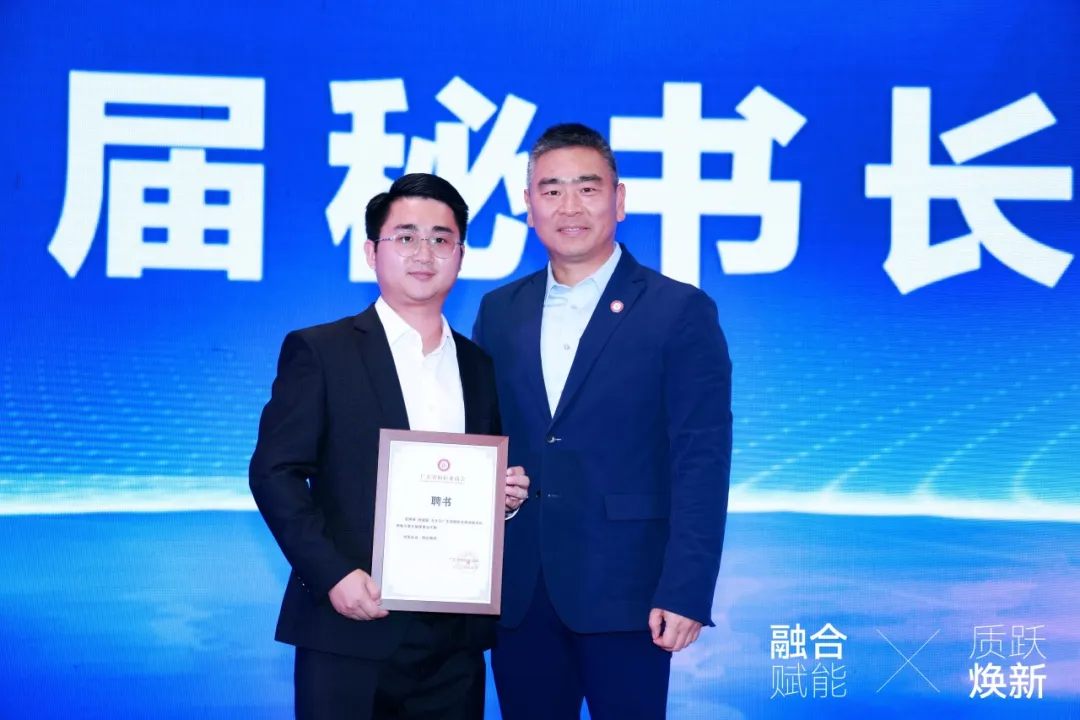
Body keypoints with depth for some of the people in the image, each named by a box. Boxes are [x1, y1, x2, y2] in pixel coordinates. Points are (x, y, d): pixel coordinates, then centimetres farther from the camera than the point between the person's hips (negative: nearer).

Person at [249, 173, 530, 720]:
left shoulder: (480, 368, 14)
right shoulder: (320, 351, 0)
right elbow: (275, 473, -6)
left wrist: (507, 496, -1)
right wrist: (332, 573, -15)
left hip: (454, 639, 4)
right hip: (350, 633, -4)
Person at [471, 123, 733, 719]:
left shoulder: (681, 312, -3)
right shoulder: (499, 311, 11)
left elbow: (700, 464, -8)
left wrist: (685, 592, -14)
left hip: (624, 593, -4)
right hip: (517, 594, 4)